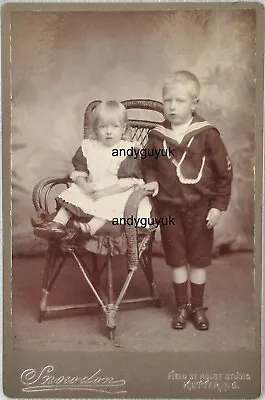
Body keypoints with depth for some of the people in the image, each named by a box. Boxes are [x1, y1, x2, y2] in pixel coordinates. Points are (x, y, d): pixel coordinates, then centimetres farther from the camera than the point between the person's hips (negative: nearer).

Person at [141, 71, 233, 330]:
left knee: (199, 258, 12)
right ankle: (182, 306, 30)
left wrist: (219, 204, -7)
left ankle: (198, 307, 30)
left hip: (200, 206, -2)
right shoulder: (157, 136, -4)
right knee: (176, 259, 13)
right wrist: (152, 181, -9)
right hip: (169, 207, 2)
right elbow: (148, 165, 12)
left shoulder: (207, 134, -11)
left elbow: (224, 171, -5)